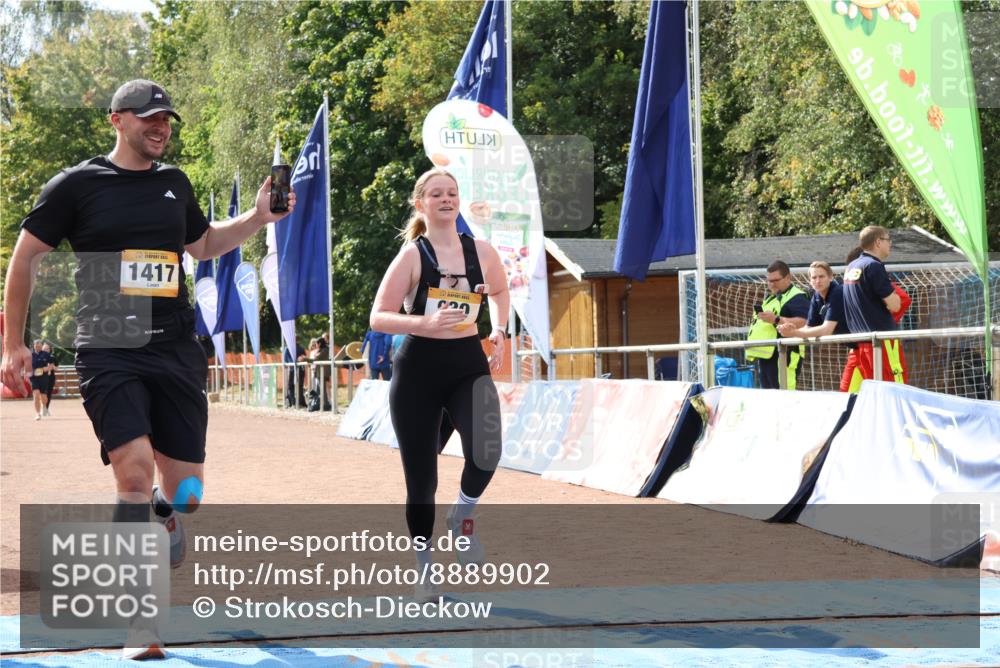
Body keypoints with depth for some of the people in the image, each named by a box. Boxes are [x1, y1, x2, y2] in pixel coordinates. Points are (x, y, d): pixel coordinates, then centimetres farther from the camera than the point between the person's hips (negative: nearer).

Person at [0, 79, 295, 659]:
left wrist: (257, 219, 15)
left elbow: (202, 245, 31)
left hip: (177, 351, 5)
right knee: (136, 471, -20)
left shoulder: (174, 183, 14)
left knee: (185, 492, 1)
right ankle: (141, 623, -13)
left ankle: (141, 523, 38)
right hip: (110, 352, -4)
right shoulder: (76, 185, 1)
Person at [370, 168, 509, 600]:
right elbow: (379, 318, -11)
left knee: (486, 452, -26)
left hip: (469, 366, 2)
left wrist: (499, 330, 8)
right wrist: (427, 323, -26)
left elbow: (499, 291, 26)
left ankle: (463, 515, 6)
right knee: (421, 481, 3)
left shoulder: (481, 252, 4)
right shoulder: (412, 256, -6)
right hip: (419, 370, -2)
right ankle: (424, 570, 19)